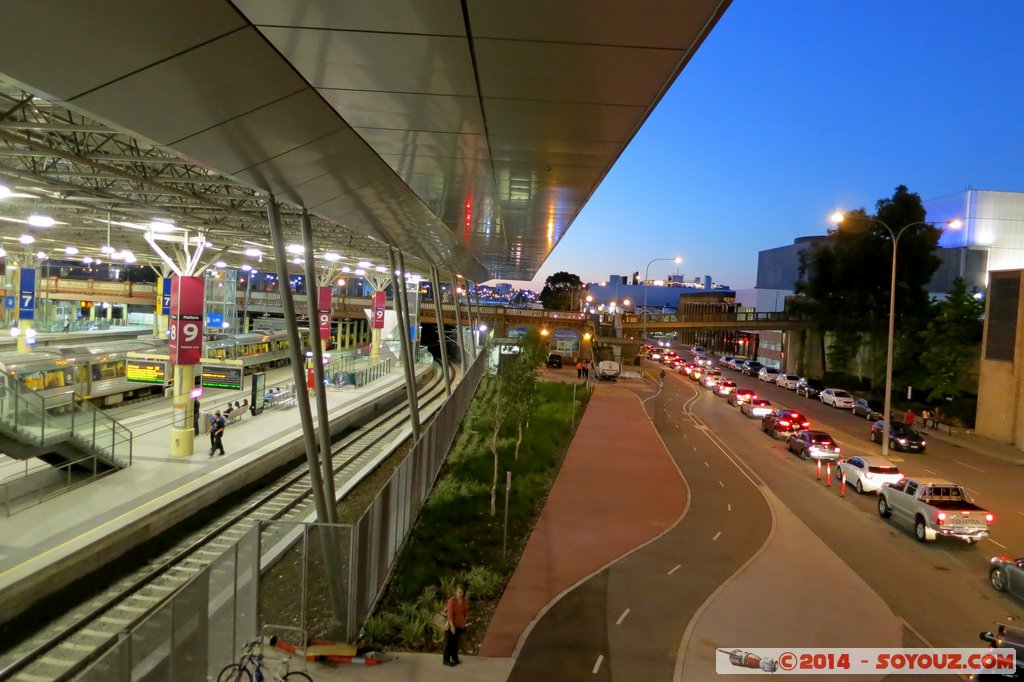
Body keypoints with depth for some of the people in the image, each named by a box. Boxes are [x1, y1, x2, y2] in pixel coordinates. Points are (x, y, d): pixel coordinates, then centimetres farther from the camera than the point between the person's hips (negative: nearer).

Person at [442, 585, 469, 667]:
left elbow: (466, 613, 8)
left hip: (459, 624, 5)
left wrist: (463, 624, 10)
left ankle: (455, 658, 30)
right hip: (450, 624, -5)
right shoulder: (452, 600, -22)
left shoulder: (465, 601, -5)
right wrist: (452, 626, -23)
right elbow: (450, 613, -23)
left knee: (455, 642, 16)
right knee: (449, 642, 5)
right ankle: (446, 660, 17)